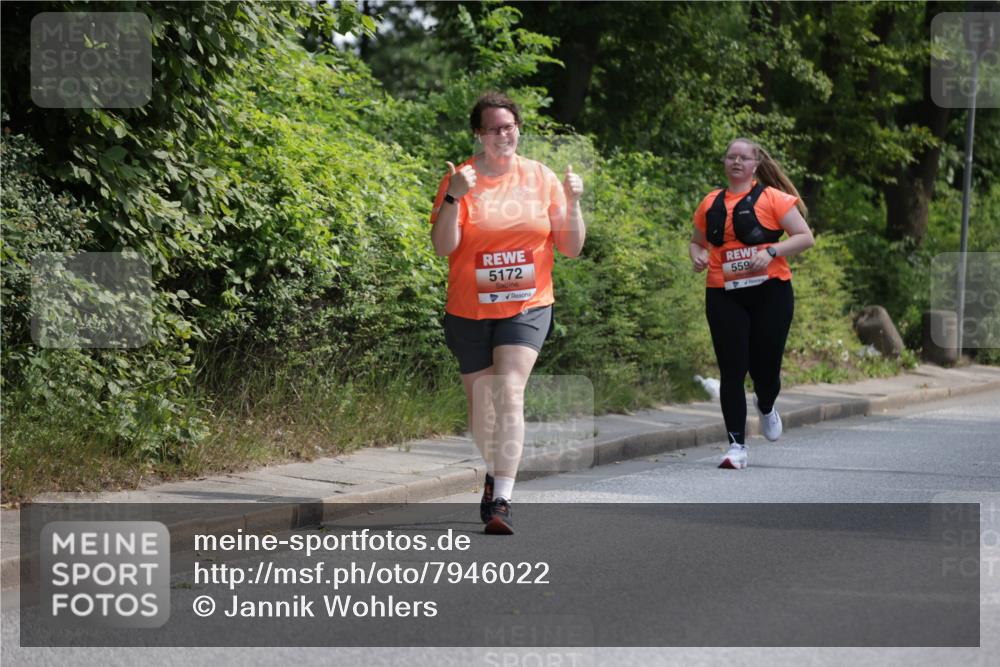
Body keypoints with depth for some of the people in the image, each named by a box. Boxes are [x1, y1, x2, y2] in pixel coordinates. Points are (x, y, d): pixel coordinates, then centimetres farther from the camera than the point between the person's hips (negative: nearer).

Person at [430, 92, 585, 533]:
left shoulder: (541, 178, 2)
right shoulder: (460, 179, -2)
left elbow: (571, 248, 5)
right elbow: (443, 247, -11)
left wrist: (572, 204, -11)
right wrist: (454, 198, -24)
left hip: (526, 307, -1)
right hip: (469, 310, 1)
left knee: (510, 393, -18)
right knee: (480, 403, 12)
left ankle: (501, 501, -22)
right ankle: (496, 474, 40)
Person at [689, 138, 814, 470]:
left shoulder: (772, 198, 1)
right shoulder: (711, 203, 11)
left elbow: (805, 237, -2)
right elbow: (697, 241, 25)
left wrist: (771, 252, -16)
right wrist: (697, 256, 2)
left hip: (769, 292, -2)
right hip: (724, 295, 2)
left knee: (766, 366, 2)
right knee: (732, 370, -5)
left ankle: (766, 408, 38)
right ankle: (737, 445, -2)